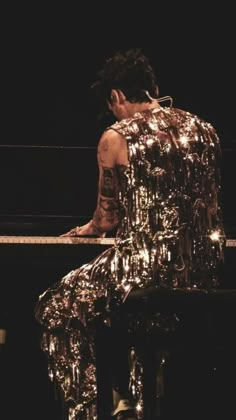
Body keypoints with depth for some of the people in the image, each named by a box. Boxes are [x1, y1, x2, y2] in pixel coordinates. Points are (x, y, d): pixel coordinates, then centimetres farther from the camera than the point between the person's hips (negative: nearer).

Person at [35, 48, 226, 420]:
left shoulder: (117, 138, -5)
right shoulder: (204, 130, 12)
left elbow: (107, 218, 1)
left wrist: (88, 229, 25)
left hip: (149, 264, -6)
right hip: (204, 273, 7)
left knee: (59, 308, 16)